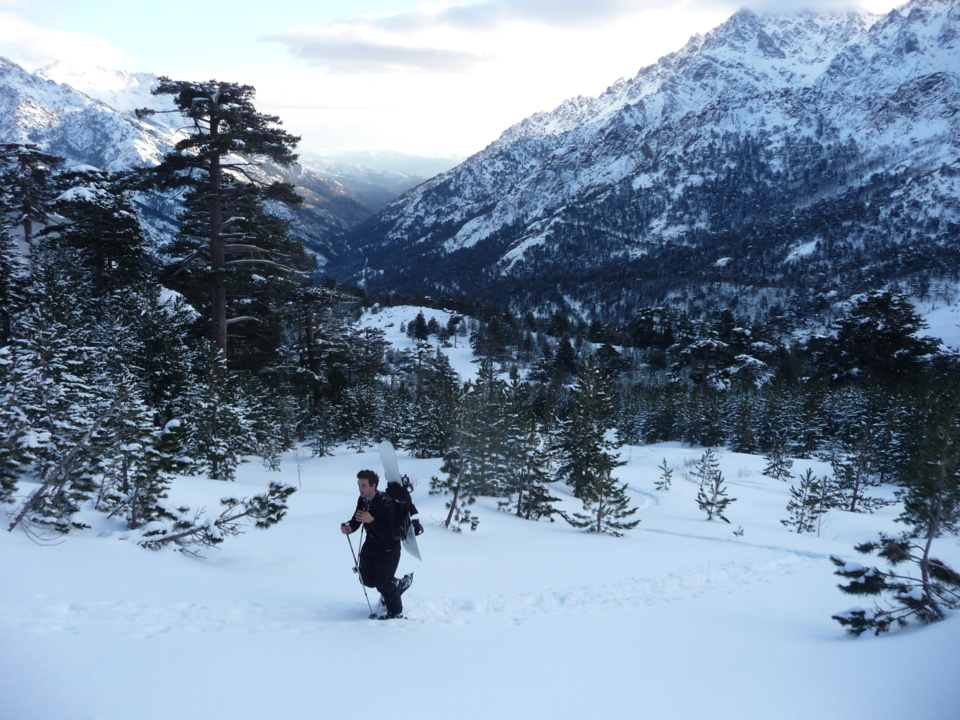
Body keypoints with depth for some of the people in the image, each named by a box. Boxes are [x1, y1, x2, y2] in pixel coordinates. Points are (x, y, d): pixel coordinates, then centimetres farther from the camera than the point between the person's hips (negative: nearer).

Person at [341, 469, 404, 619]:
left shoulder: (385, 503, -30)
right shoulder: (362, 500, -8)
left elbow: (388, 535, -31)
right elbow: (356, 520, 1)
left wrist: (371, 521, -40)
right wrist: (349, 528, -21)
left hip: (388, 547, -7)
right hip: (371, 544, 7)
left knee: (383, 583, -3)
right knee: (367, 579, 11)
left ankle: (396, 612, 21)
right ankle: (393, 584, 40)